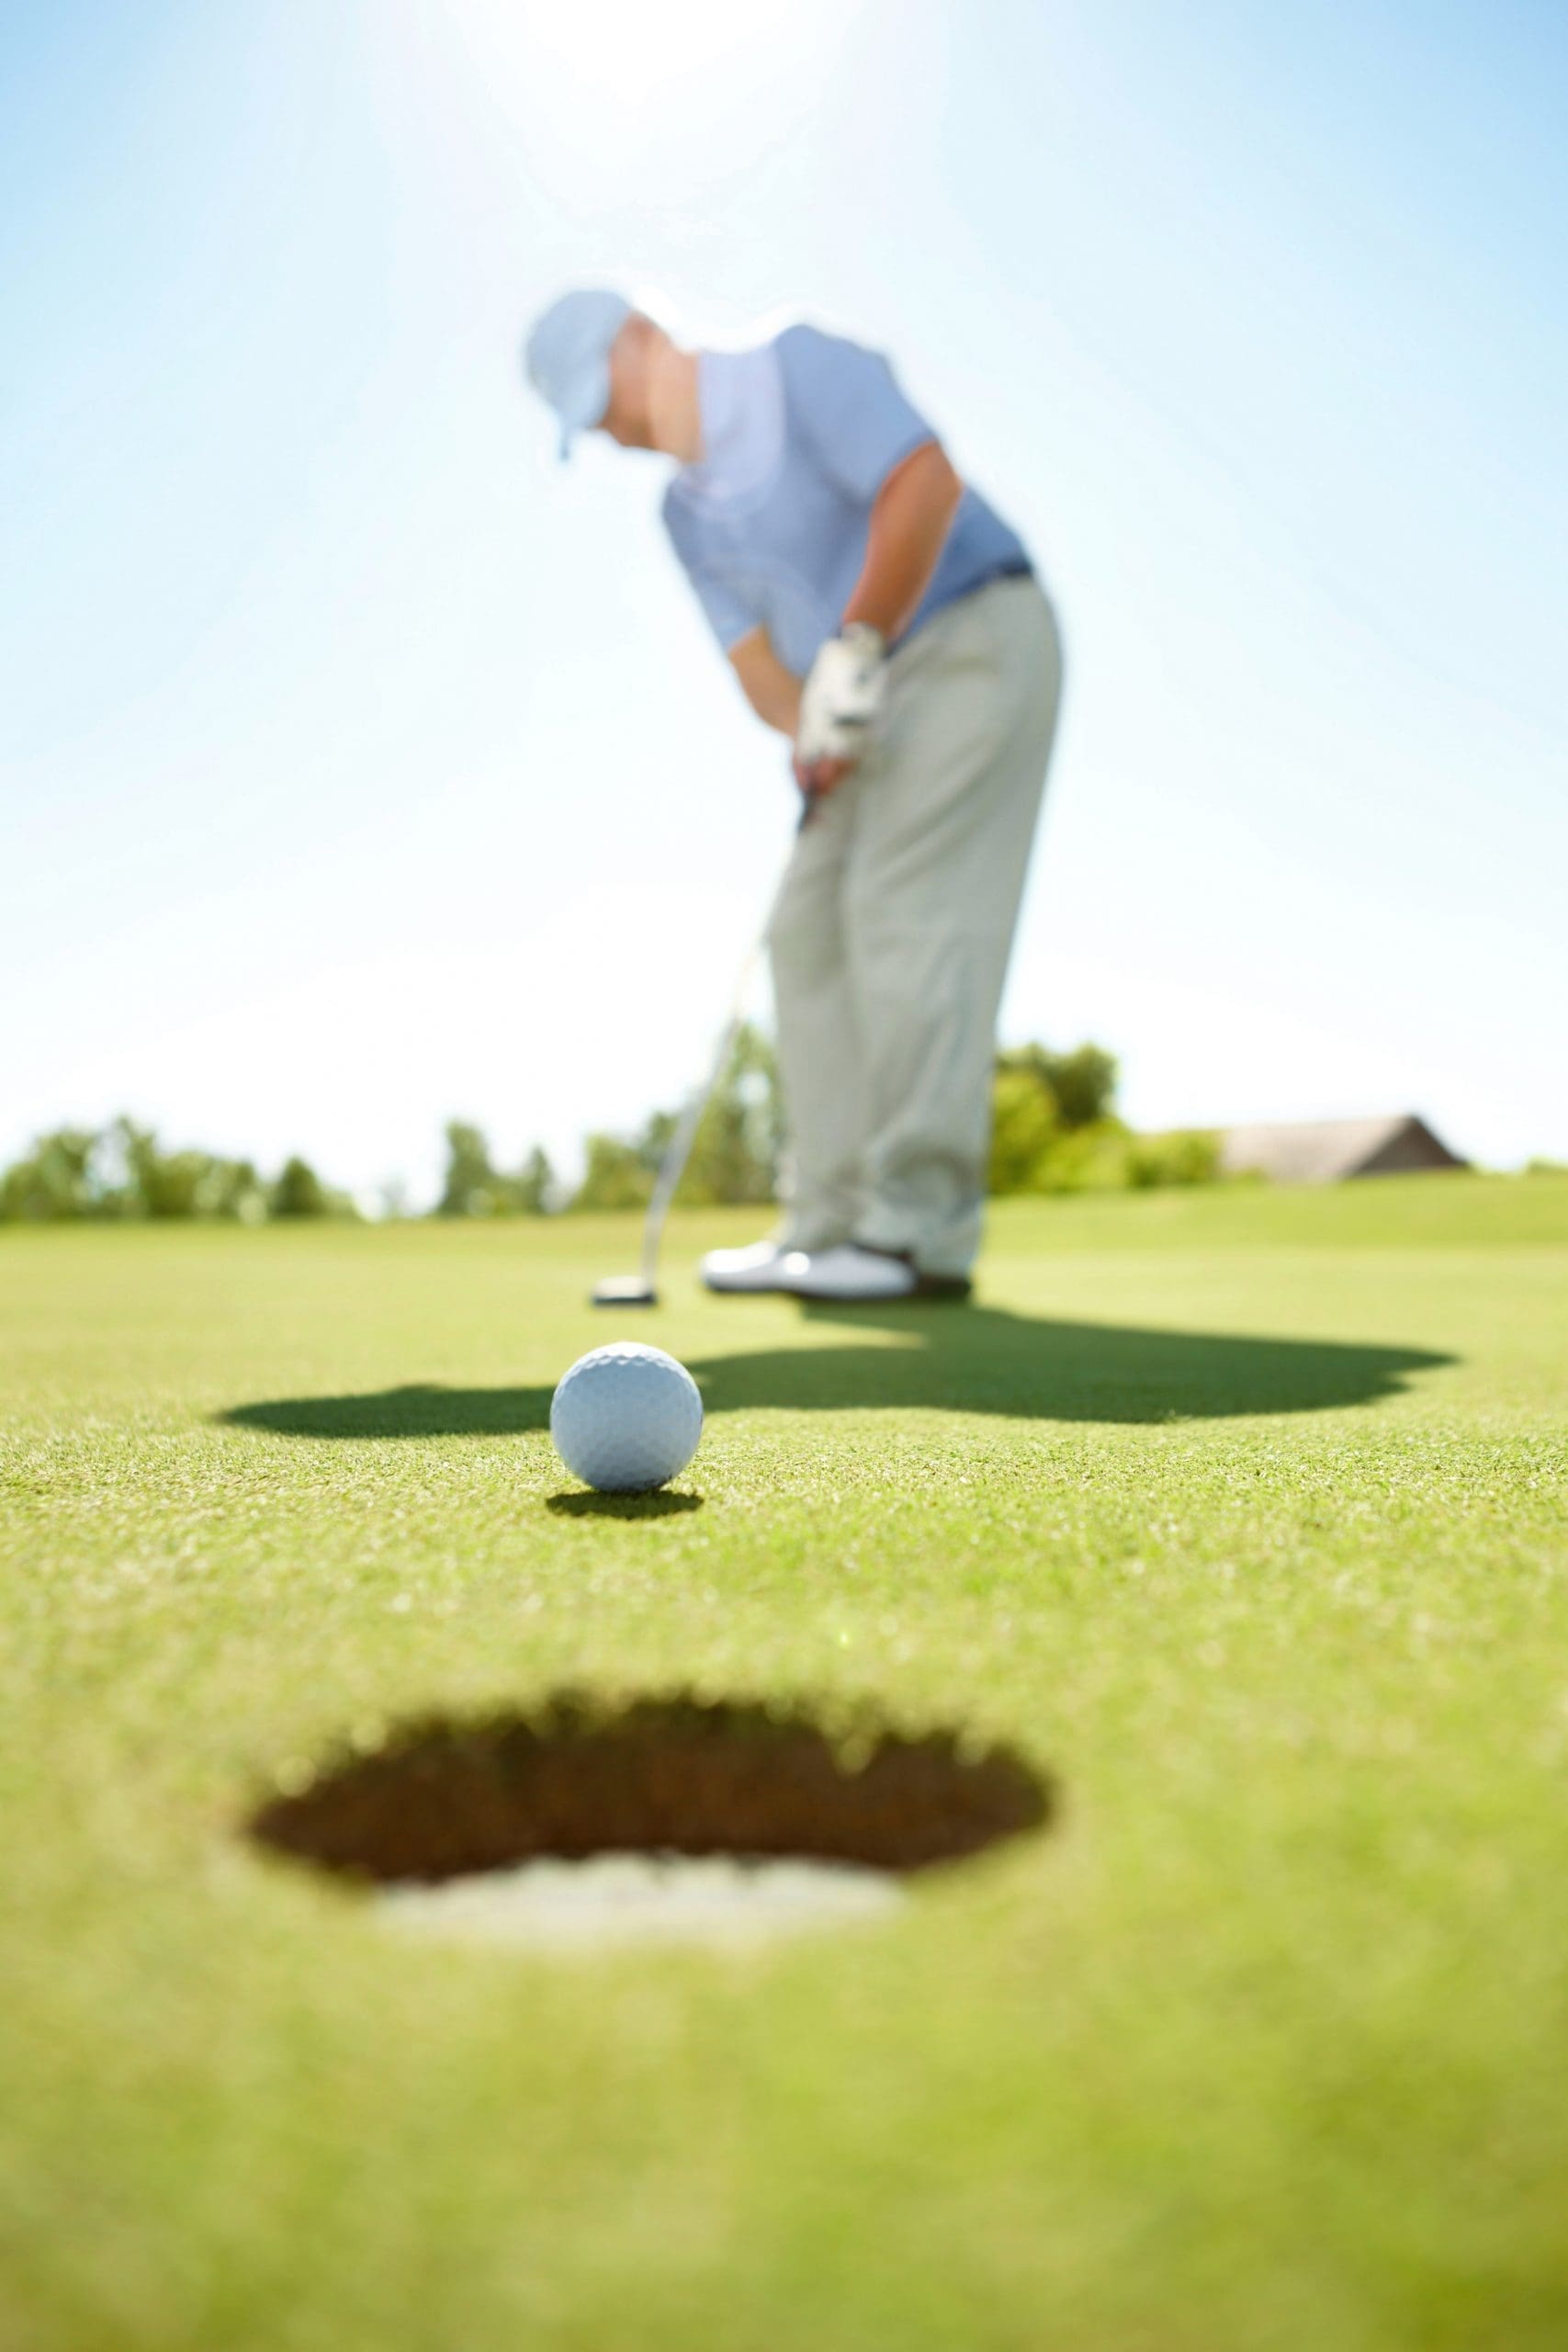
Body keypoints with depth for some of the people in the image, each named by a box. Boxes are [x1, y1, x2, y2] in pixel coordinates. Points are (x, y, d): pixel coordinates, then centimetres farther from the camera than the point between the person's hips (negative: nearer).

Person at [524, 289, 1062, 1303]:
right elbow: (755, 655, 6)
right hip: (883, 693, 9)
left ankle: (924, 1233, -18)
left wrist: (856, 649, -21)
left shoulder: (799, 366, -7)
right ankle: (835, 1225, 3)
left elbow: (926, 480, -20)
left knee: (908, 914, -18)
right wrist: (813, 734, -14)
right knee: (812, 926, 1)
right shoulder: (688, 509, 15)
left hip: (976, 640, -8)